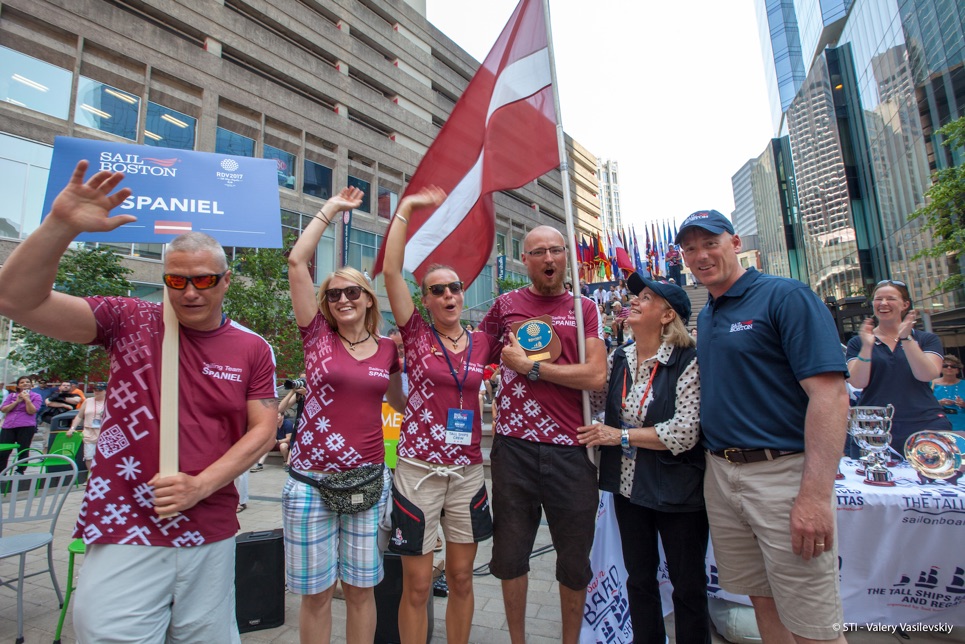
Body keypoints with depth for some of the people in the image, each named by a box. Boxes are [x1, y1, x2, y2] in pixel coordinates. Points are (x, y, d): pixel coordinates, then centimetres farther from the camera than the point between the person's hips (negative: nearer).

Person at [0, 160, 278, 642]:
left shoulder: (253, 350, -1)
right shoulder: (130, 322, -3)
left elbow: (262, 431, -2)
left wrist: (199, 486, -13)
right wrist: (61, 225, -26)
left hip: (210, 535, 2)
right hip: (123, 533, -1)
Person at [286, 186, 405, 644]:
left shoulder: (387, 349, 4)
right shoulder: (317, 336, -1)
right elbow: (297, 261, -5)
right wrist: (331, 208, 0)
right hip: (311, 480, -1)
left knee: (361, 587, 14)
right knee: (316, 592, 12)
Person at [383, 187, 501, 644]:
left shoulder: (483, 344, 4)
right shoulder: (417, 335, -3)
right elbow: (391, 271, -11)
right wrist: (406, 207, -8)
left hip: (468, 471, 3)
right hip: (419, 469, -2)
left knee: (461, 578, 16)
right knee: (417, 586, 7)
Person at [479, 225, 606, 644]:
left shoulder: (584, 309, 5)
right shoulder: (506, 304, 7)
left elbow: (596, 376, -8)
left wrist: (529, 367, -10)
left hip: (571, 450, 0)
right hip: (513, 447, 1)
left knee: (574, 562, 13)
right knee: (510, 554, 13)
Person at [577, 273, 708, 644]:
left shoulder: (687, 362, -15)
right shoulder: (618, 360, 2)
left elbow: (685, 432, -21)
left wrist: (620, 436, -17)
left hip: (677, 490, -5)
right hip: (629, 487, 5)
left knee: (688, 585, 13)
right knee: (639, 579, 20)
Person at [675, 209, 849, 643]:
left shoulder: (785, 296, -9)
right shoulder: (705, 317, 13)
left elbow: (830, 393, -17)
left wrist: (816, 495, -23)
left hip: (782, 473, -6)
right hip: (720, 473, 7)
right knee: (761, 601, 19)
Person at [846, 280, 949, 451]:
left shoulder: (927, 339, 10)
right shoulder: (857, 342, 7)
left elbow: (928, 375, -8)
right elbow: (857, 383, -7)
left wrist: (906, 338, -17)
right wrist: (867, 346, -19)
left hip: (925, 425, 1)